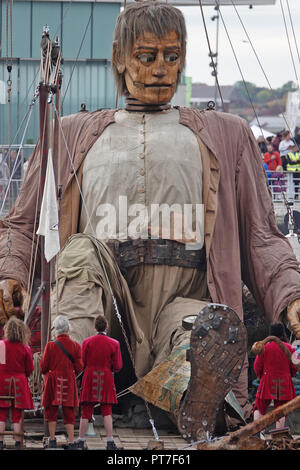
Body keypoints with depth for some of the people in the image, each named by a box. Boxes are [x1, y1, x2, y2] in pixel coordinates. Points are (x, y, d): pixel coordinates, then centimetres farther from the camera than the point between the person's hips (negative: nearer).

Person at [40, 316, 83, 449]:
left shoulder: (50, 346, -8)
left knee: (51, 410, 9)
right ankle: (71, 441, -2)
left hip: (53, 382, -2)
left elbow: (43, 367, -5)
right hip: (69, 382, 2)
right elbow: (78, 368, 0)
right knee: (69, 412, 5)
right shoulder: (75, 346, -2)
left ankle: (52, 439, 6)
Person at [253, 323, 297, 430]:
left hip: (267, 382, -1)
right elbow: (295, 366, 1)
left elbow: (257, 366, -2)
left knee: (259, 408, 8)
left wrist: (261, 376, 17)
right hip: (284, 384, 1)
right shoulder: (289, 348, -1)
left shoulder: (265, 347, -5)